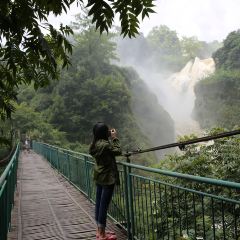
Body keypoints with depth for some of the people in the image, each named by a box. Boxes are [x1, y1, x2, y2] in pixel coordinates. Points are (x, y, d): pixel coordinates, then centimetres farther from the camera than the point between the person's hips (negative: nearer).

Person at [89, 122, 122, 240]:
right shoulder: (105, 145, -22)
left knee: (99, 204, 14)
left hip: (99, 177, 9)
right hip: (107, 178, -9)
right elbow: (118, 151, -10)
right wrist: (115, 138, -4)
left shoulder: (96, 144, 4)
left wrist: (110, 138, 6)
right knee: (104, 205, -2)